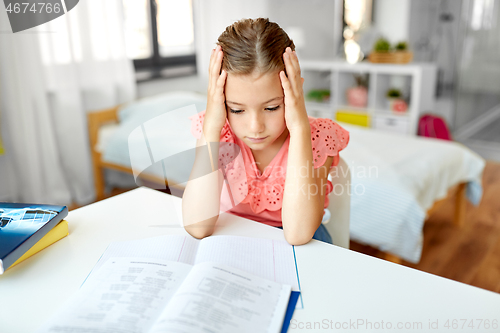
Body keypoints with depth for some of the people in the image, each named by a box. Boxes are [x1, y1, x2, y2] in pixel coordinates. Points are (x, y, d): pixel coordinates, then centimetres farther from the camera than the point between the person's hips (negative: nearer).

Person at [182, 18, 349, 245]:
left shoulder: (317, 137, -17)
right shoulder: (217, 131, -14)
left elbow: (298, 234, -30)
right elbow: (198, 228, -25)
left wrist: (300, 127, -32)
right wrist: (211, 127, -29)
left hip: (303, 247, 0)